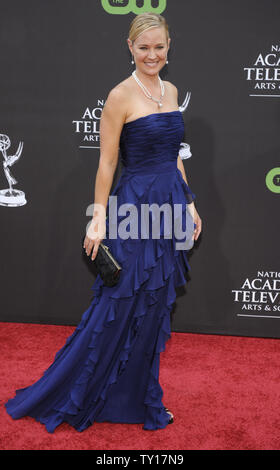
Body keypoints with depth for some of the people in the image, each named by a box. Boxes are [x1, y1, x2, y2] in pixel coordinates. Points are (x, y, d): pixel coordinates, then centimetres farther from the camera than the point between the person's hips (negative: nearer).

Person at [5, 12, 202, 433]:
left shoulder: (171, 91, 11)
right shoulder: (121, 96, -10)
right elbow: (106, 163, -10)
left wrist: (189, 205, 14)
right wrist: (99, 220, -13)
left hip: (169, 208, 7)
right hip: (135, 208, -7)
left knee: (153, 310, 13)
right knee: (119, 307, -1)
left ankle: (139, 400, 30)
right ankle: (58, 398, 17)